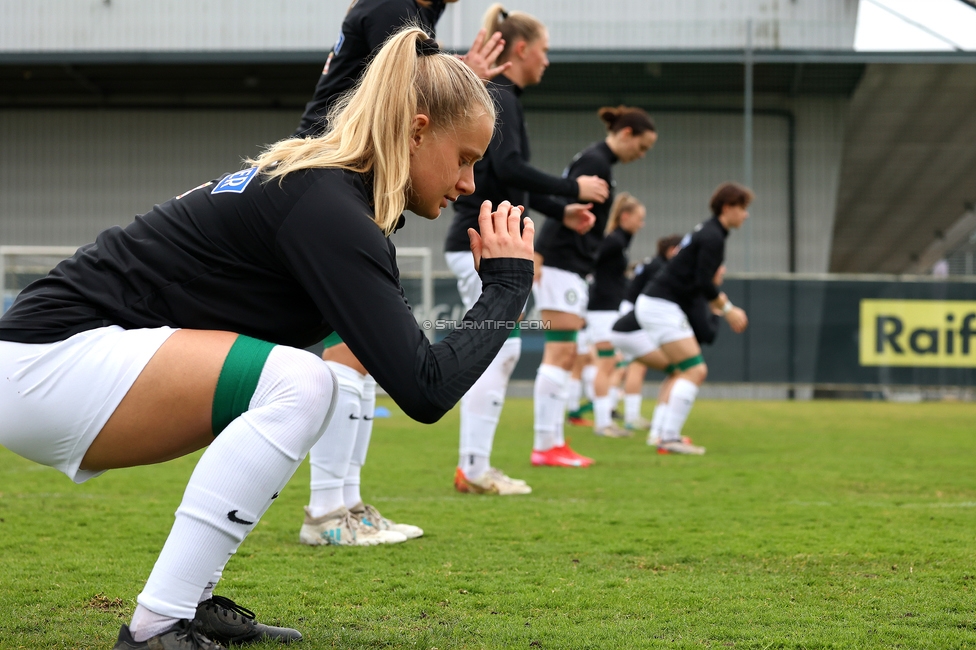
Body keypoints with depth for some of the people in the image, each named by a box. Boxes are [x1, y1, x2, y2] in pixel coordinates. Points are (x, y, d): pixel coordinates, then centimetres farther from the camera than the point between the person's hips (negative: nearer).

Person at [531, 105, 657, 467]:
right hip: (561, 267, -10)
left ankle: (554, 443, 9)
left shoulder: (599, 162, 18)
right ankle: (545, 446, -10)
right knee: (560, 354, -10)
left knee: (564, 357, 8)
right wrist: (537, 259, -25)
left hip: (572, 270, 10)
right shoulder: (595, 162, -12)